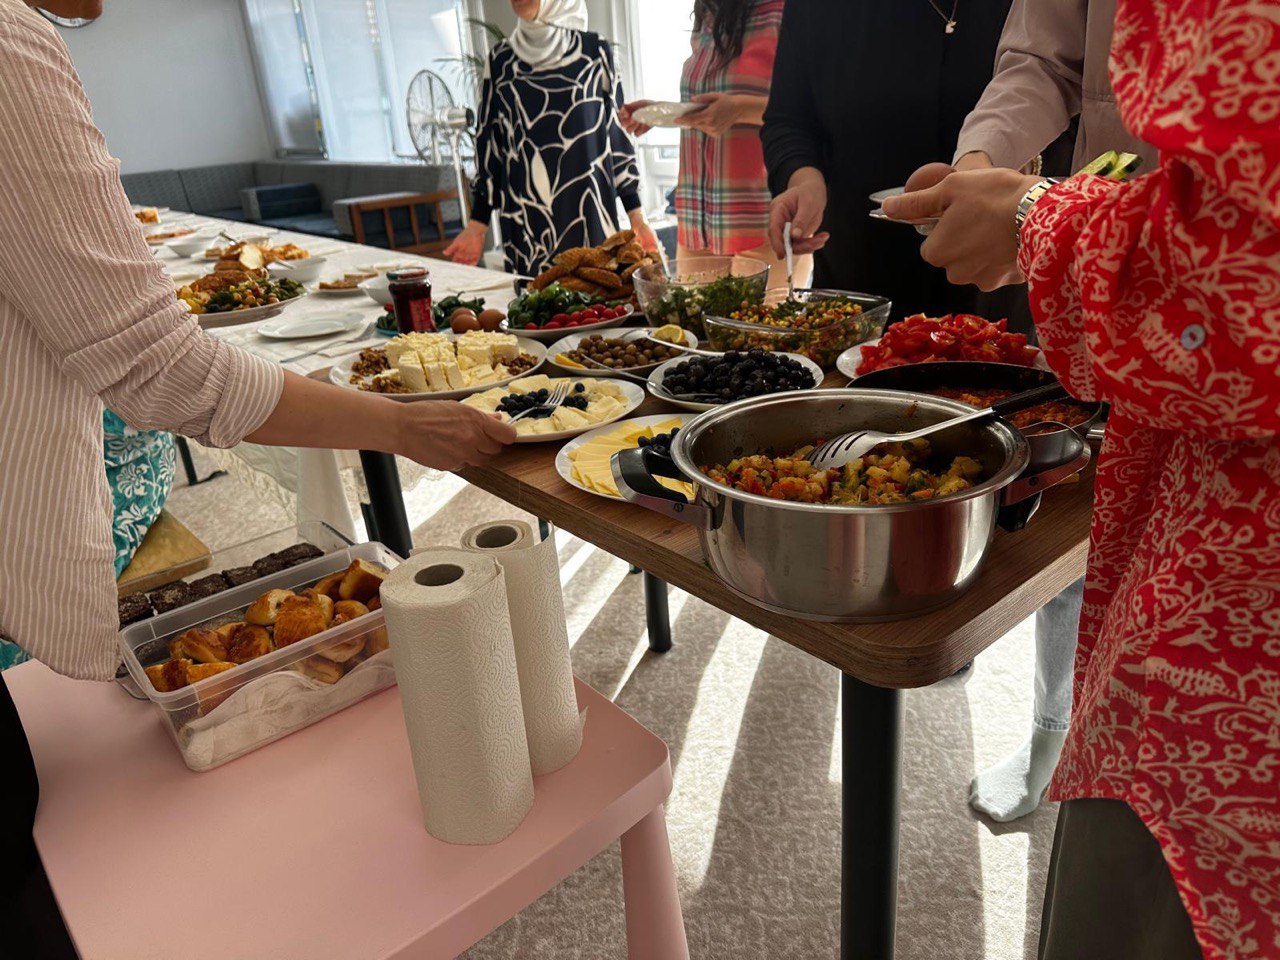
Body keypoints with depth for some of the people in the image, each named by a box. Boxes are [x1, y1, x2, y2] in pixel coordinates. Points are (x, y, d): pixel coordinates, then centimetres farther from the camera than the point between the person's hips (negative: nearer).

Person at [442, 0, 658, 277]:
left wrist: (637, 217, 0)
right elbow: (489, 145, 10)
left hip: (589, 216, -2)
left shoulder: (595, 52, 3)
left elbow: (618, 134, 4)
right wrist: (476, 226, 5)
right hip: (524, 224, 2)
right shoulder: (500, 59, 9)